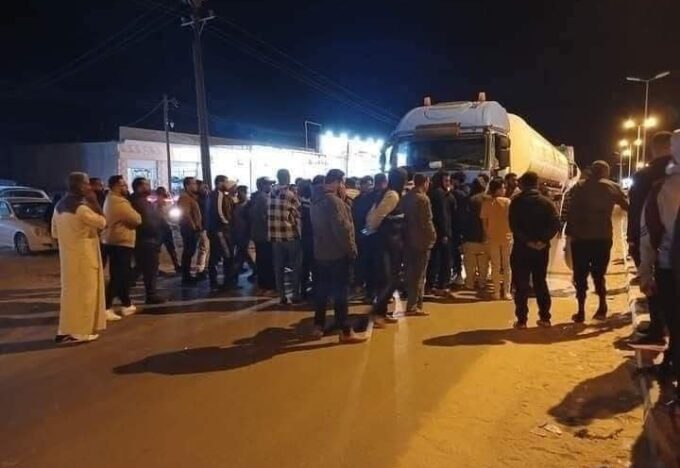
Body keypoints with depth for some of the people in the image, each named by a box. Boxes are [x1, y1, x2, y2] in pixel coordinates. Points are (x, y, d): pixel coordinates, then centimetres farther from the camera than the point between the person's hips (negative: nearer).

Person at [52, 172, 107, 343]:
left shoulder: (60, 206, 8)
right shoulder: (82, 208, -19)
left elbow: (55, 233, 14)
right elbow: (102, 222, -10)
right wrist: (94, 202, -8)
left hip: (67, 255, 8)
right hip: (84, 256, -8)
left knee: (70, 291, 15)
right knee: (85, 292, 1)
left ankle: (66, 330, 20)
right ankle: (81, 331, 7)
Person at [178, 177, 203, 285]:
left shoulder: (192, 197, 18)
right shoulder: (184, 197, -13)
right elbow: (185, 214, -22)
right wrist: (193, 226, -16)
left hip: (193, 229, 10)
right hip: (189, 229, -10)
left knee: (189, 252, 13)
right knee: (188, 252, -7)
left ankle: (187, 276, 20)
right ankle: (186, 278, -3)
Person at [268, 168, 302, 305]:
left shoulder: (271, 194, 4)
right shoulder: (291, 195, -10)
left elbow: (271, 214, 7)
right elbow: (299, 215, -1)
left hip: (275, 236, 4)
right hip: (291, 235, -4)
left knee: (278, 267, 9)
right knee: (295, 266, 8)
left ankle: (282, 296, 12)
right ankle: (296, 295, 10)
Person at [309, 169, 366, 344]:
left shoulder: (316, 200, 12)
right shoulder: (333, 200, -18)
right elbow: (342, 228, -21)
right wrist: (351, 249, -14)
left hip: (321, 252, 9)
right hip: (337, 252, -9)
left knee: (322, 289, 14)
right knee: (341, 291, -4)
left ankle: (318, 326, 20)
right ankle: (345, 331, 2)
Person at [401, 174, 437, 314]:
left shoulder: (406, 197, 8)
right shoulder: (423, 199, -15)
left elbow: (404, 217, 9)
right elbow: (427, 222, -16)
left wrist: (408, 233, 13)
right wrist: (433, 236, -3)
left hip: (408, 239, 8)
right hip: (422, 240, -8)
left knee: (411, 273, 15)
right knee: (419, 274, 0)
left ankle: (412, 302, 25)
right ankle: (413, 306, 4)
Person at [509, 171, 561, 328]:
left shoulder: (516, 201, -2)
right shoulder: (547, 202, 6)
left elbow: (514, 226, -14)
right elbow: (555, 224, -6)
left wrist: (527, 241, -13)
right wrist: (543, 240, -11)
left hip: (521, 248, -3)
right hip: (541, 249, 3)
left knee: (521, 285, 2)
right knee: (541, 283, 14)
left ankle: (521, 320, 1)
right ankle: (545, 317, 15)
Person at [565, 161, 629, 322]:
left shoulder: (579, 187, 1)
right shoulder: (613, 187, 5)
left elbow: (571, 211, -7)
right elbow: (628, 206, 12)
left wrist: (569, 233, -6)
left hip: (580, 237, -1)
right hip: (603, 237, 1)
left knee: (580, 275, 5)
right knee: (599, 273, 17)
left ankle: (581, 312, 5)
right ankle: (602, 306, 14)